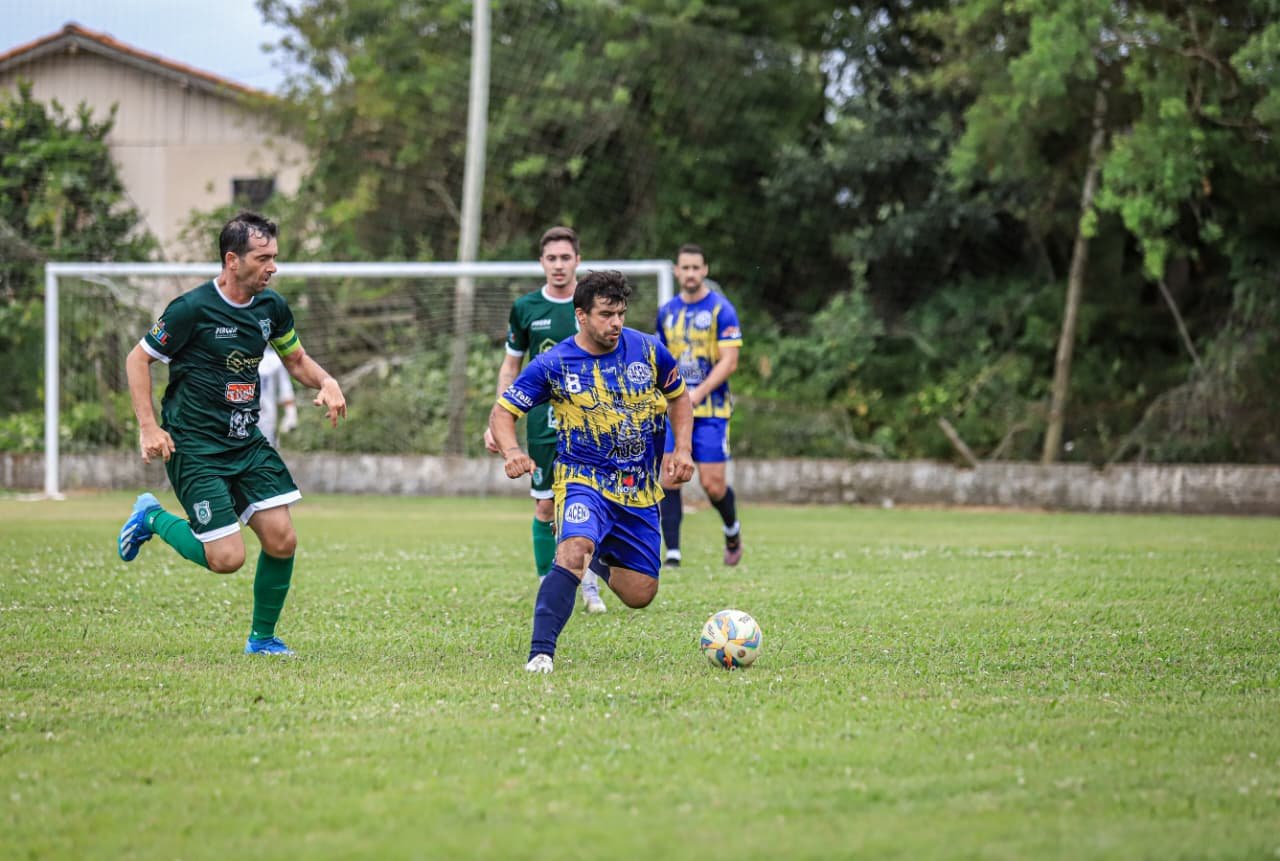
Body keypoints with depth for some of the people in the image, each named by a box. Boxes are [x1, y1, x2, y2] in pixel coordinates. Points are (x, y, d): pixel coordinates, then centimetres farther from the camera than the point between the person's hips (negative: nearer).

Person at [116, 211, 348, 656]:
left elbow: (296, 359, 21)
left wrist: (326, 382, -1)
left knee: (281, 540, -6)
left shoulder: (271, 306, 4)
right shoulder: (192, 308, -15)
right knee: (227, 558, -12)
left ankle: (263, 637, 14)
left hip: (247, 442, 6)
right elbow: (137, 359, -5)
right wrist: (149, 427, -12)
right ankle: (151, 518, 15)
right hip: (194, 448, -6)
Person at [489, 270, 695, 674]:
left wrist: (682, 449, 1)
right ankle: (541, 653, -34)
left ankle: (602, 561, 42)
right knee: (574, 550, -35)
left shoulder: (647, 350, -1)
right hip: (585, 479, -4)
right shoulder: (553, 364, -9)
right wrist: (511, 451, -25)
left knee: (639, 594, 6)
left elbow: (679, 397, 16)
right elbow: (502, 412, -4)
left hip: (640, 488, 4)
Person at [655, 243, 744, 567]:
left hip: (711, 410, -4)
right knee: (669, 479, -7)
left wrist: (698, 393, -21)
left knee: (713, 484, -5)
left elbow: (729, 362, -12)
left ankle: (732, 530, 25)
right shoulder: (667, 311, 10)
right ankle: (672, 553, -4)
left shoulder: (721, 309, -5)